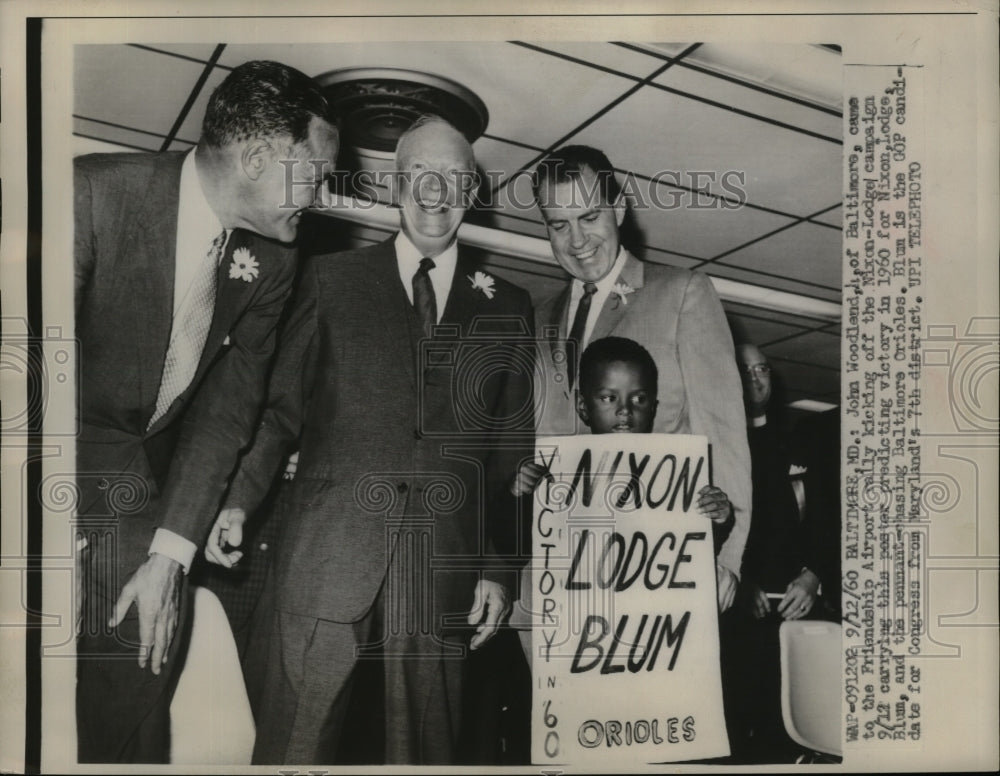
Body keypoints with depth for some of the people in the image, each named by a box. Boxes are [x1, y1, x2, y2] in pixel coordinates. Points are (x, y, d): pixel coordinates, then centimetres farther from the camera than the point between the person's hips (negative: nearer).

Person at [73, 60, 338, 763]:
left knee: (134, 716, 5)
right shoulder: (96, 191, -19)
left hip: (140, 489, 4)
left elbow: (230, 404, -1)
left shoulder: (271, 260, -3)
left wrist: (170, 554, -7)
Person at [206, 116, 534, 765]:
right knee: (294, 748, 2)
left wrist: (499, 569, 5)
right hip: (325, 557, 0)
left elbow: (515, 452, 10)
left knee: (423, 752, 7)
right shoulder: (331, 279, 11)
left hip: (443, 568, 1)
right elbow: (282, 405, 8)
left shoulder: (507, 307, 12)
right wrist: (239, 499, -6)